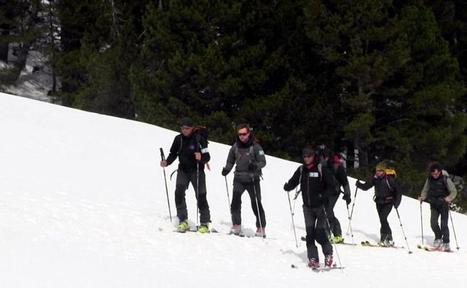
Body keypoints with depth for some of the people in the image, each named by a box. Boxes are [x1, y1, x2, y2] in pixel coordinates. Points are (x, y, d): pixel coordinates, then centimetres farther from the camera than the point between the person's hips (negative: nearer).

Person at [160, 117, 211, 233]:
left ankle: (204, 223, 6)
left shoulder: (199, 139, -10)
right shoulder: (178, 139, 3)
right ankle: (183, 221, -7)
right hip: (183, 171, 3)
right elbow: (173, 154, 13)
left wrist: (201, 158, -31)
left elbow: (207, 157, -11)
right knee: (179, 193, -13)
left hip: (197, 170, -3)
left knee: (201, 196, -3)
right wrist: (167, 162, -5)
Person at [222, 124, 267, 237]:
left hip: (252, 179, -3)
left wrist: (255, 166, -27)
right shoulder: (235, 146, 8)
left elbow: (263, 162, -7)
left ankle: (261, 229, 6)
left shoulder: (255, 146, -4)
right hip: (239, 179, 3)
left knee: (256, 204, -2)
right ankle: (236, 226, -2)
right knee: (235, 201, -11)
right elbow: (230, 161, 16)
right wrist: (226, 169, -3)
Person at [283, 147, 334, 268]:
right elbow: (294, 181, 9)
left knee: (320, 233, -8)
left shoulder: (321, 169, -5)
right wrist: (288, 186, -12)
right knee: (310, 233, -1)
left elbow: (330, 185, -5)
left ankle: (328, 255, 12)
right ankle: (313, 259, 3)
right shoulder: (301, 170, 8)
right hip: (308, 207, 4)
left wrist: (324, 196, -19)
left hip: (320, 205, -4)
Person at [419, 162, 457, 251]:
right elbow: (425, 190, 14)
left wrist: (449, 198, -28)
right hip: (434, 204, 4)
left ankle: (446, 243, 0)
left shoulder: (445, 179, -11)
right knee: (433, 222, -7)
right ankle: (438, 238, 17)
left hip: (443, 204, -4)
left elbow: (454, 191, -10)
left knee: (444, 224, -7)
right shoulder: (429, 179, 2)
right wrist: (422, 197, -4)